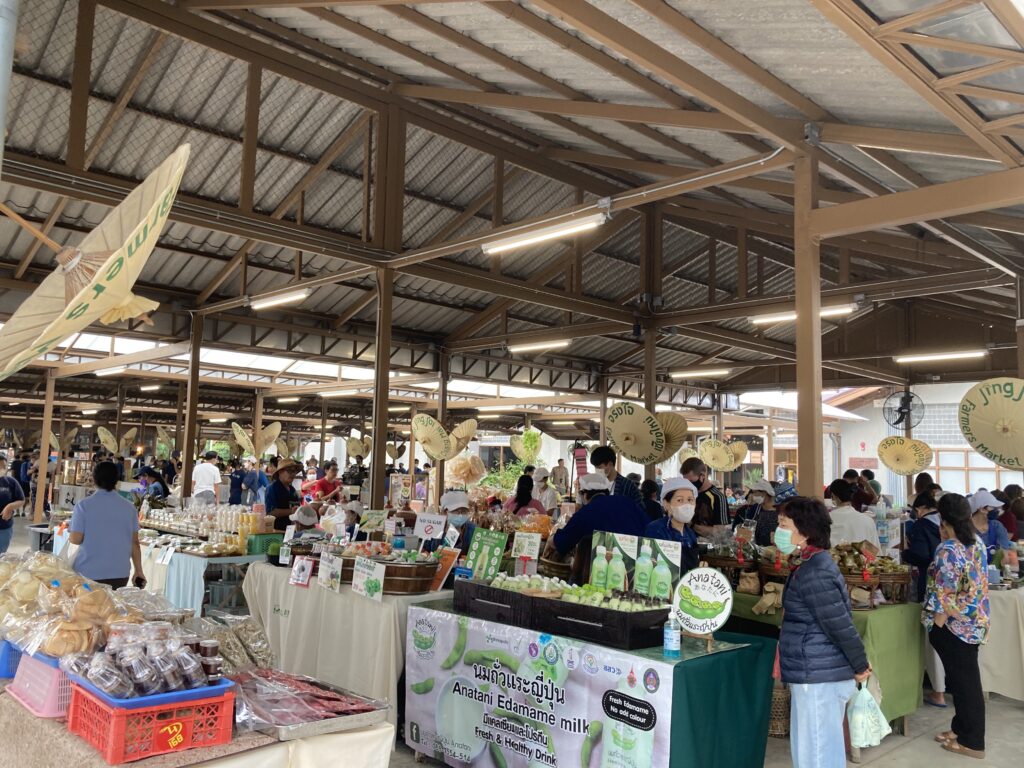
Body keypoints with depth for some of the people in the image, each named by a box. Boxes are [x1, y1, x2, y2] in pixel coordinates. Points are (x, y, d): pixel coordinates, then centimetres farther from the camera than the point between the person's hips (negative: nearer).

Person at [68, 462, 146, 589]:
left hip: (89, 574, -2)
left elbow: (76, 539, -7)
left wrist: (69, 537, 16)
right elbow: (134, 542, 3)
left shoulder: (83, 505, -6)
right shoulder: (129, 507, 1)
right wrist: (139, 571, 11)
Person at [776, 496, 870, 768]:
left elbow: (840, 624, -21)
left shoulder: (813, 572, -21)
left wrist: (860, 667, -10)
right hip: (818, 673, 10)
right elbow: (837, 622, 17)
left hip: (818, 676, -10)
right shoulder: (811, 563, 10)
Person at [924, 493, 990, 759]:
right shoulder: (978, 544, 2)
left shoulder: (948, 550, -22)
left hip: (955, 627, -8)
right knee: (966, 679, 18)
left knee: (962, 682, 3)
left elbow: (944, 595, -21)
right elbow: (978, 586, 11)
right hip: (974, 623, 8)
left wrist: (936, 626, -12)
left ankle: (972, 742, 13)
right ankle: (961, 729, 30)